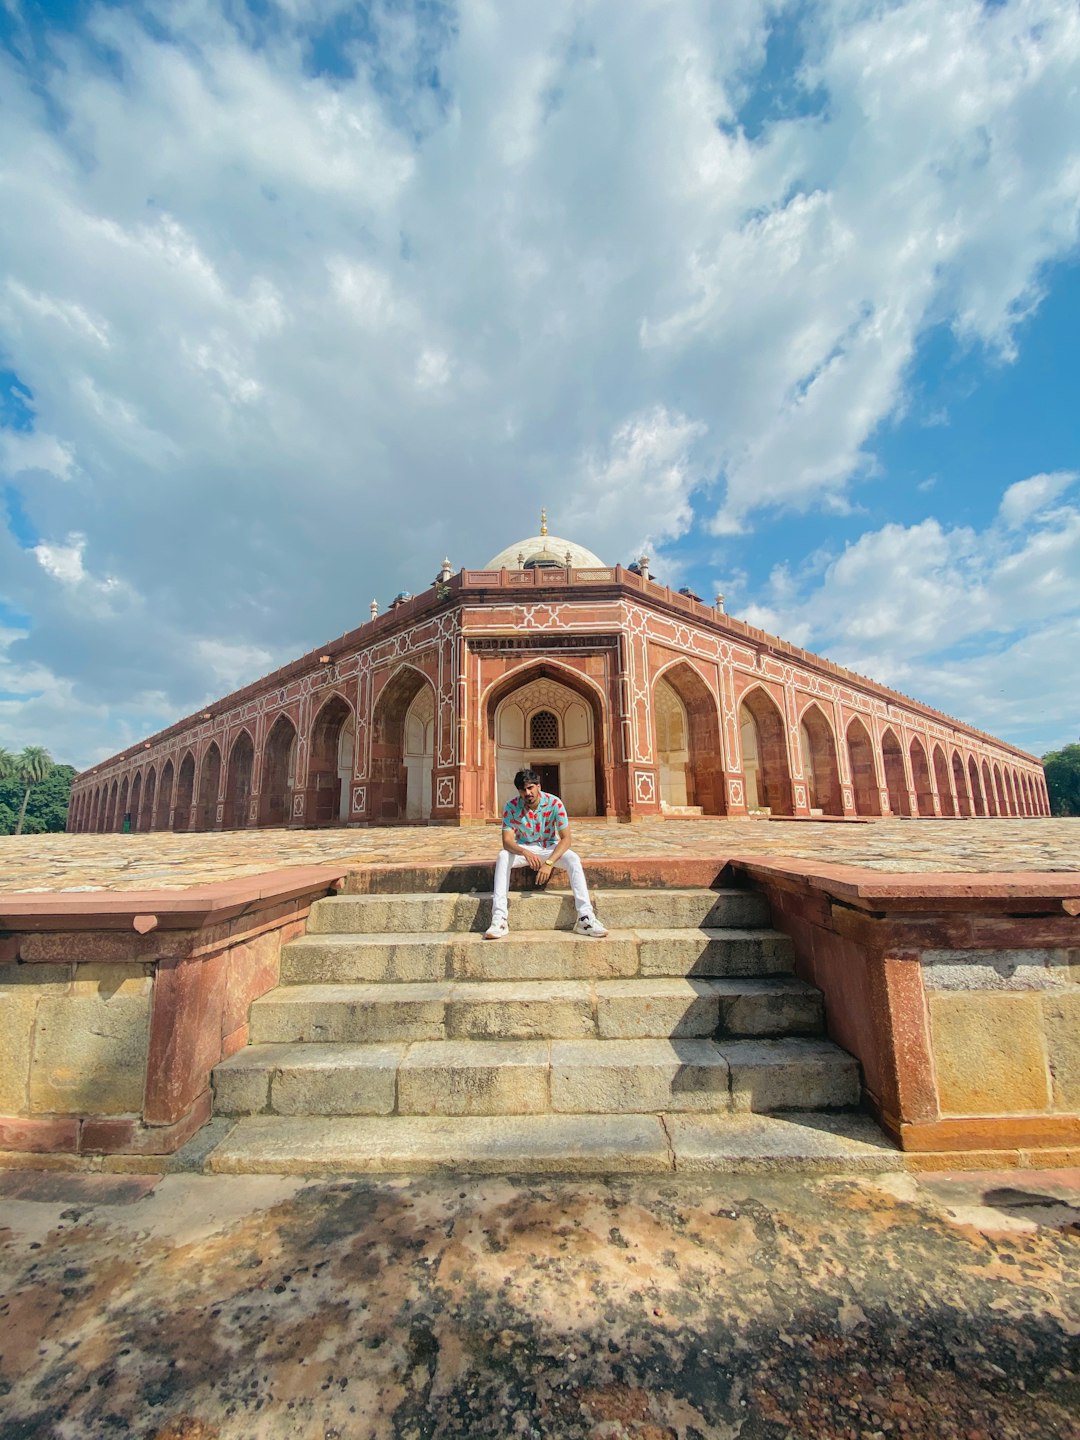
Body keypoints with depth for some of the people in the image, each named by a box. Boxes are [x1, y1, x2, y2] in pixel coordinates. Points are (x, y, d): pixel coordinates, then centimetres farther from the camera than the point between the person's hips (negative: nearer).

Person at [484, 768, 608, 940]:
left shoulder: (555, 803, -22)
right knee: (503, 857, -31)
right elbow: (507, 840, -25)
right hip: (522, 849, 0)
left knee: (573, 860, -29)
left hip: (550, 847, 0)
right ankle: (499, 920, -34)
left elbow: (566, 839, -22)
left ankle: (585, 918, -30)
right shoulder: (511, 807, -19)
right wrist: (525, 853, -46)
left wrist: (549, 863, -37)